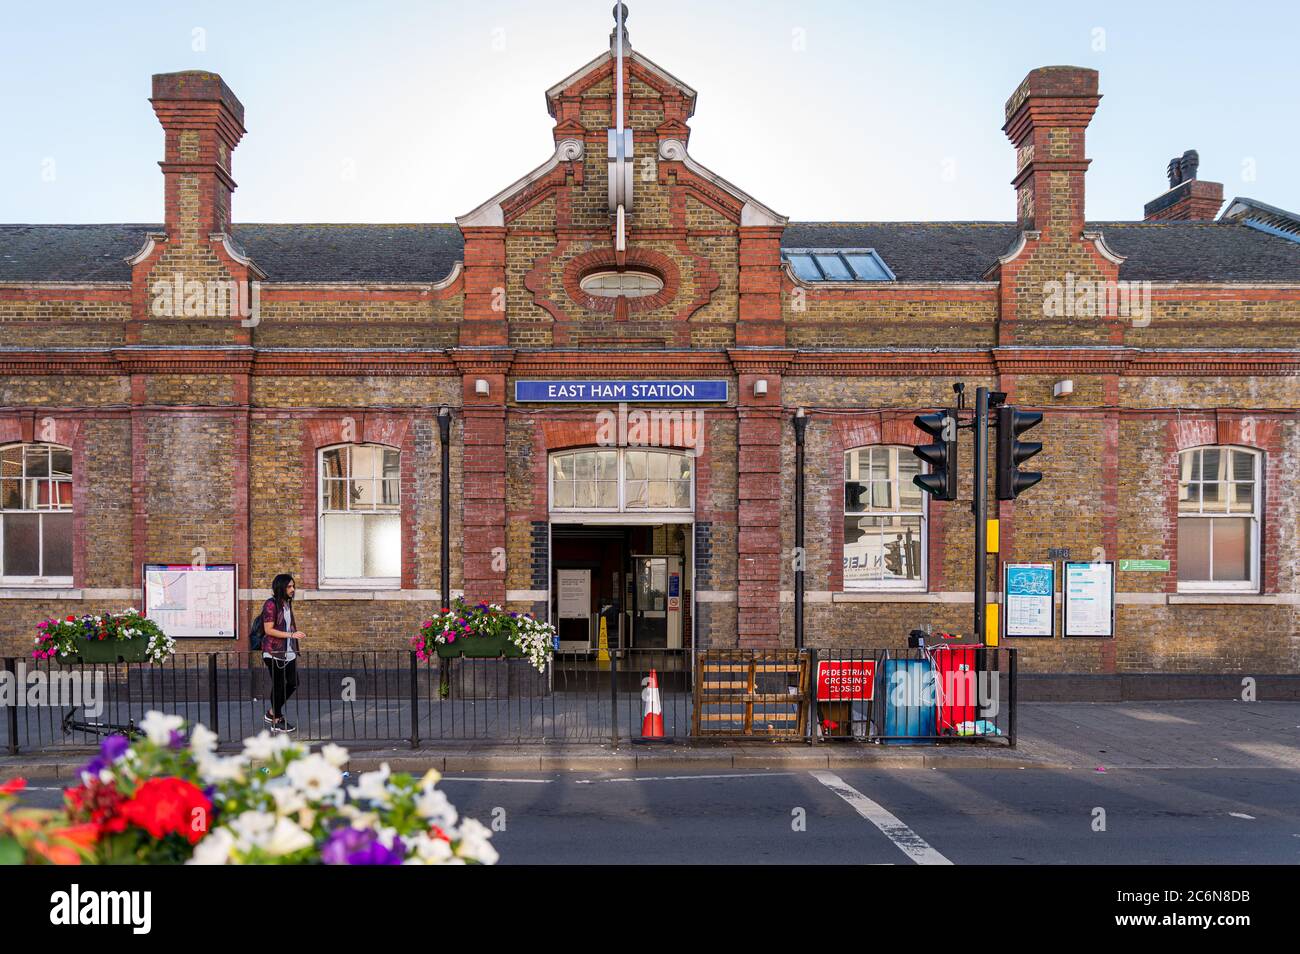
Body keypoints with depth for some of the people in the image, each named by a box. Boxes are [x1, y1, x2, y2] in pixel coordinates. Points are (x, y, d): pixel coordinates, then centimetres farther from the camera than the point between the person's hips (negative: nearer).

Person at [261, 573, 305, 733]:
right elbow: (268, 630, -18)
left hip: (288, 652, 8)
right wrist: (291, 634, -22)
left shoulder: (287, 604, 12)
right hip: (273, 652, -8)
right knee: (278, 684, 1)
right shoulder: (271, 605, -13)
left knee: (293, 682, 8)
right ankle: (276, 722, 13)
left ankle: (272, 713, 25)